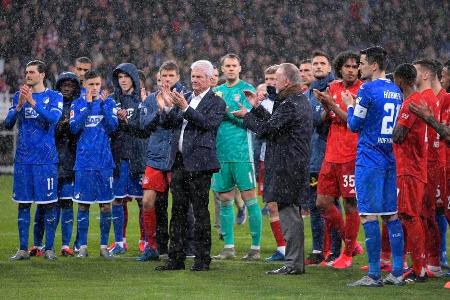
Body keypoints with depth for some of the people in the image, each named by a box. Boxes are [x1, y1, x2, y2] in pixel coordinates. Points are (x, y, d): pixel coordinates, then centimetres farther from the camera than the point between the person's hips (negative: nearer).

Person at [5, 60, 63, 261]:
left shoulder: (54, 97, 2)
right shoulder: (19, 96, 11)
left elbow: (53, 118, -16)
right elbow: (8, 124, 4)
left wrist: (32, 102, -23)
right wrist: (19, 106, -12)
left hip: (46, 159, -3)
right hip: (23, 158, 3)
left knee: (49, 203, -2)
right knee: (23, 203, 3)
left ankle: (49, 248, 4)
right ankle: (23, 249, 6)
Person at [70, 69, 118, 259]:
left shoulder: (109, 103, 7)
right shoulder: (77, 104, 7)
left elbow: (113, 126, -6)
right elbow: (74, 128, -7)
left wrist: (103, 106, -14)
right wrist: (88, 106, -14)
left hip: (104, 160, 0)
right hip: (84, 161, 0)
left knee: (106, 204, 1)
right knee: (83, 204, 1)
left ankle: (104, 245, 9)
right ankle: (82, 246, 6)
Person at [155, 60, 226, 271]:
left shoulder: (216, 102, -1)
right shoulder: (184, 98, 16)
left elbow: (208, 123, -17)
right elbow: (168, 123, 12)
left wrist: (185, 107, -23)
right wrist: (168, 107, -7)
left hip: (199, 163, -6)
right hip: (179, 162, 6)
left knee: (200, 212, -3)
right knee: (178, 211, 8)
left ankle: (202, 259, 2)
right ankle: (176, 258, 12)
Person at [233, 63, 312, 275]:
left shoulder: (289, 104, -17)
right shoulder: (301, 101, 16)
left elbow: (267, 129, -15)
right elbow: (274, 122, 20)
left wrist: (246, 116, 0)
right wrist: (257, 108, 23)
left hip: (287, 168, -10)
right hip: (297, 165, 10)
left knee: (288, 213, -7)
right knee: (292, 214, 14)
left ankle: (293, 263, -6)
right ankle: (296, 262, 18)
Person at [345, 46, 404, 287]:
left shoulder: (368, 90, -12)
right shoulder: (396, 91, 12)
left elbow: (354, 125, -7)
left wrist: (349, 106, 12)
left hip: (369, 160, -8)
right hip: (389, 159, 8)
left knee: (369, 216, -6)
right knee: (391, 215, 10)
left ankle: (374, 275, -7)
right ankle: (397, 273, 11)